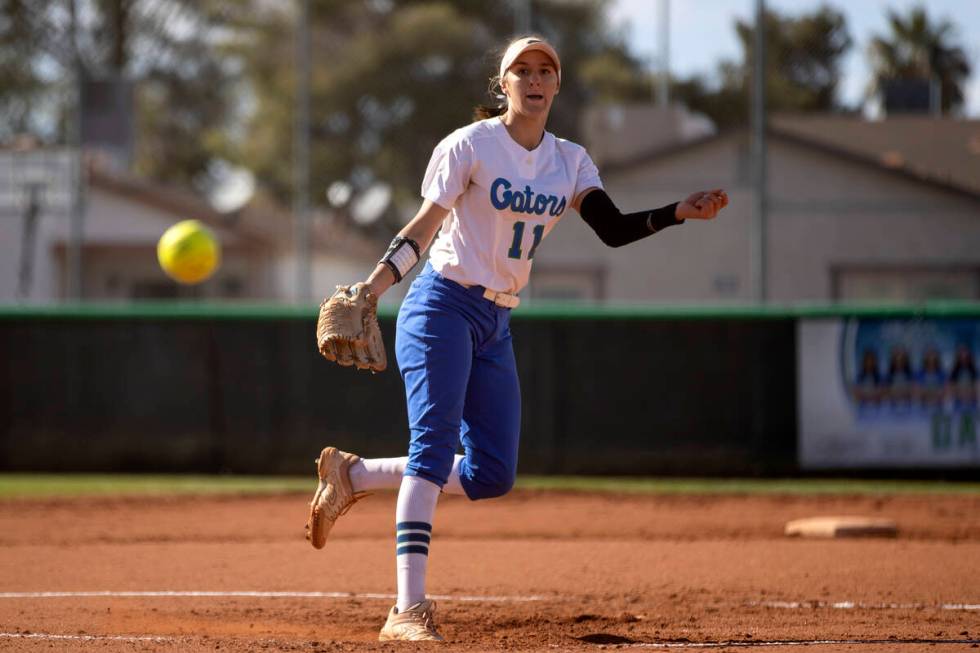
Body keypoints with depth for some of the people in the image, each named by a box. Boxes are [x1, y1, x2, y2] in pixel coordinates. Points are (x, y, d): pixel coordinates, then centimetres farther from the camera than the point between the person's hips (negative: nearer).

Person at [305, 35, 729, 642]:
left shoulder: (569, 161, 8)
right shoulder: (471, 145, -8)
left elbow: (614, 229, -2)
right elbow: (424, 226, -11)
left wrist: (679, 213, -17)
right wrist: (371, 288, -23)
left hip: (496, 325, 7)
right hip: (442, 308, -7)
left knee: (492, 474, 3)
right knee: (435, 445, -20)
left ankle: (353, 474, 18)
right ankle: (410, 609, -26)